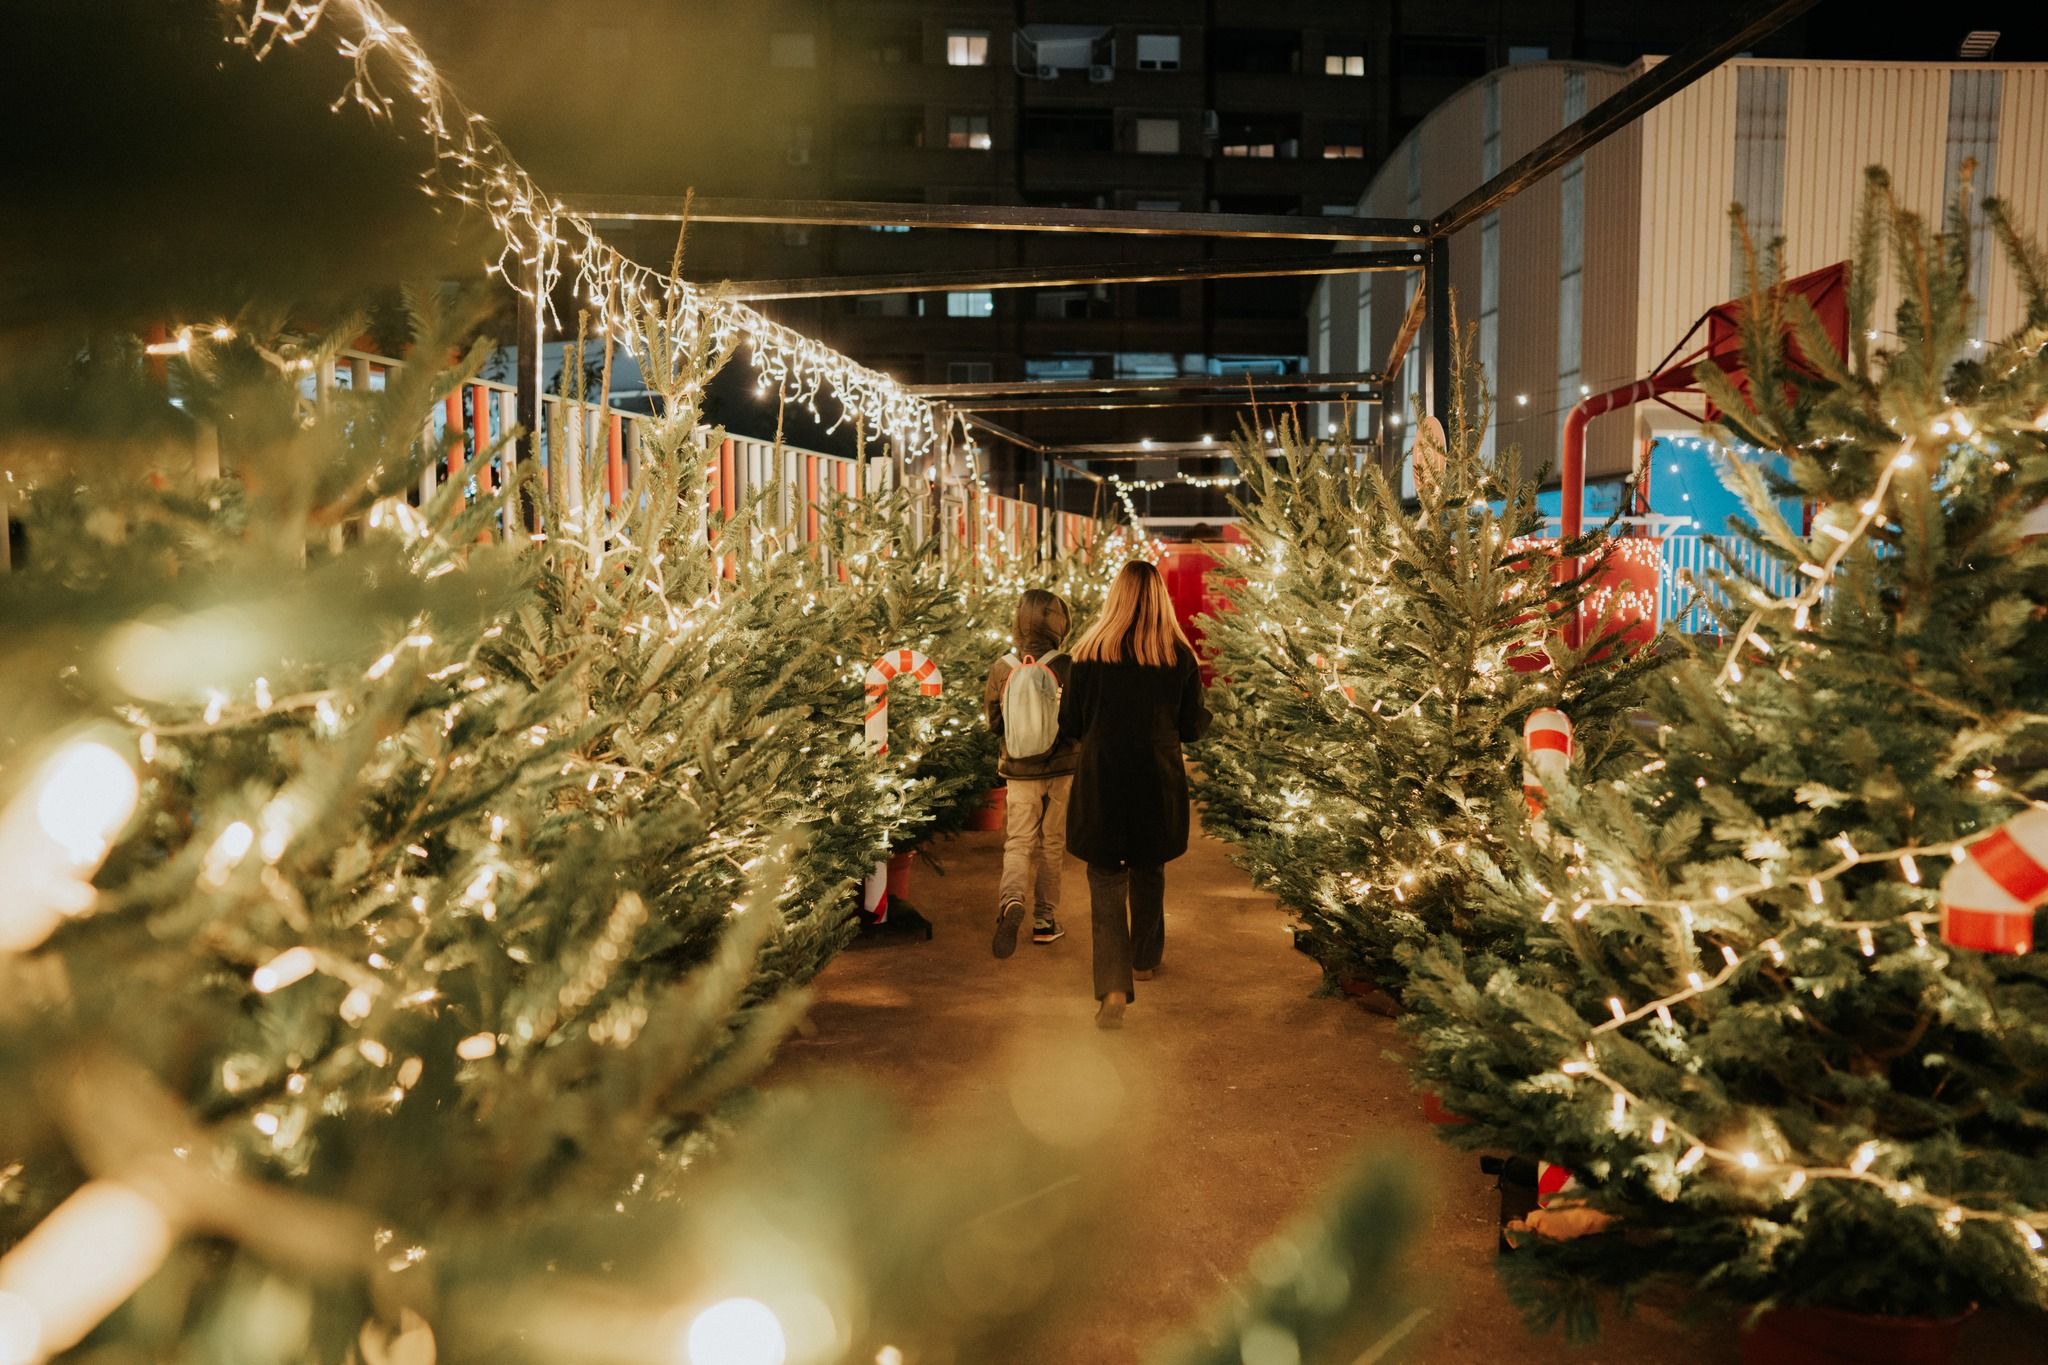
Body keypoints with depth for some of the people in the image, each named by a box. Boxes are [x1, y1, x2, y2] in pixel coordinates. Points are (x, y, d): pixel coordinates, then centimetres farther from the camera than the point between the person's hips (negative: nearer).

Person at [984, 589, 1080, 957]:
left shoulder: (1002, 669, -7)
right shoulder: (1067, 668, -15)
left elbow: (994, 723, 4)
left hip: (1019, 771, 1)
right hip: (1061, 770, -1)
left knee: (1019, 843, 8)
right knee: (1052, 845, 12)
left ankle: (1011, 900, -18)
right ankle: (1045, 920, 18)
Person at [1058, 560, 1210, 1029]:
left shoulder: (1091, 650, -7)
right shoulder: (1180, 655, -4)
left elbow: (1070, 725, -1)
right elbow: (1192, 728, 3)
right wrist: (1207, 713, 25)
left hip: (1101, 780, -2)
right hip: (1158, 780, 2)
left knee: (1106, 881, 2)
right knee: (1150, 872, 22)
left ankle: (1113, 988, -12)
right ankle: (1144, 960, 40)